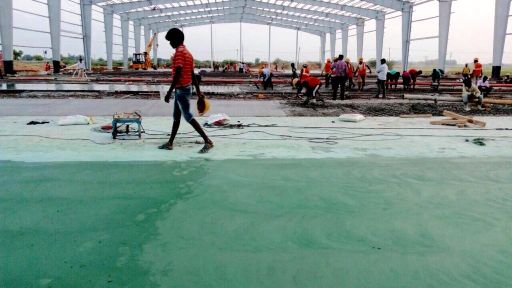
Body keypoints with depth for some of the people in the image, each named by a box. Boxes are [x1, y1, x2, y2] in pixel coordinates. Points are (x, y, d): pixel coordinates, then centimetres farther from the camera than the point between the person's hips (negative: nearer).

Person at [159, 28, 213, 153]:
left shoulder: (179, 52, -15)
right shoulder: (187, 52, 15)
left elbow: (178, 74, -23)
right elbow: (192, 74, 16)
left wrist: (169, 92, -23)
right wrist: (198, 91, 17)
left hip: (181, 89, -10)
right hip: (185, 88, 10)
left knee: (188, 116, -8)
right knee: (176, 116, 14)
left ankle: (208, 141, -9)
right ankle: (170, 143, 21)